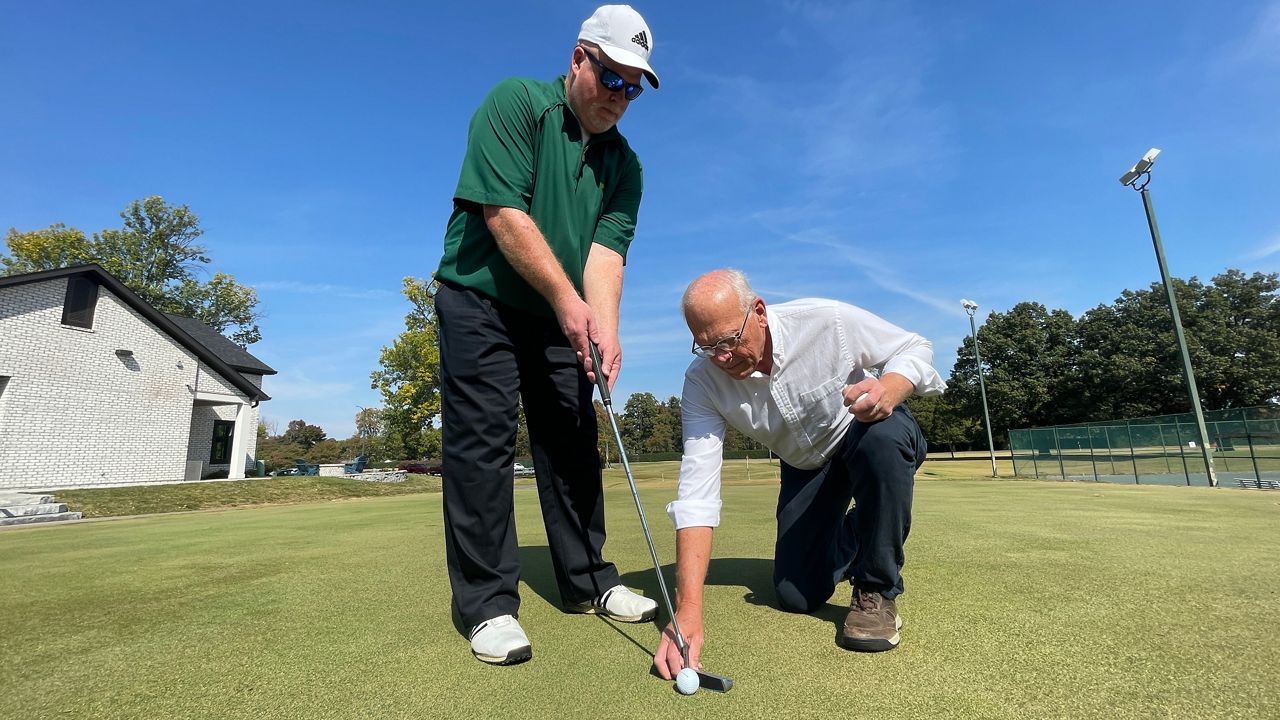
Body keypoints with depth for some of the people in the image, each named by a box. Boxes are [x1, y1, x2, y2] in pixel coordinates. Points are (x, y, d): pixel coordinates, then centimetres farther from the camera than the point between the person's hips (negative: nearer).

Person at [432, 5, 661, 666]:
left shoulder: (624, 163, 5)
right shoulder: (516, 103, -8)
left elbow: (607, 249, -7)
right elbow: (503, 214, -19)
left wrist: (603, 325, -24)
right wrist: (568, 299, -21)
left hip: (559, 315, 5)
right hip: (480, 298, -4)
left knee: (573, 443, 5)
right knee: (481, 441, -8)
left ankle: (588, 580, 17)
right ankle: (488, 603, 1)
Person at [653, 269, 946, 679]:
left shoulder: (827, 321, -30)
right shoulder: (702, 381, -25)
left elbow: (914, 348, -14)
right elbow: (696, 495, -30)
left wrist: (890, 389, -39)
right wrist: (688, 609, -37)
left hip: (869, 431, -2)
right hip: (804, 467, 2)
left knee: (884, 439, -39)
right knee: (796, 597, -4)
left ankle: (877, 590, -16)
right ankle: (853, 533, 30)